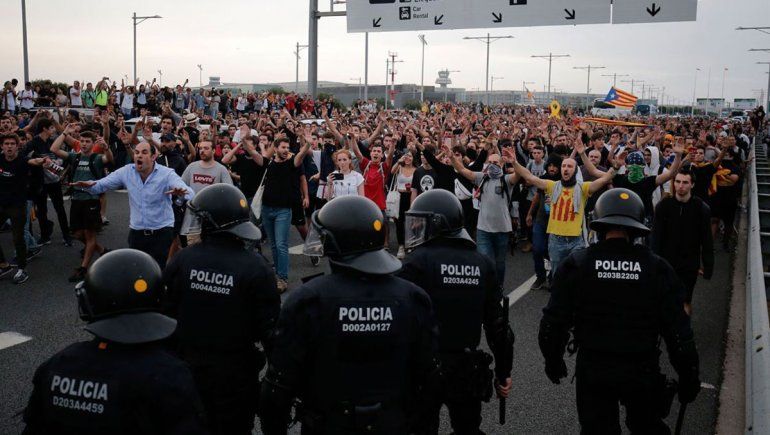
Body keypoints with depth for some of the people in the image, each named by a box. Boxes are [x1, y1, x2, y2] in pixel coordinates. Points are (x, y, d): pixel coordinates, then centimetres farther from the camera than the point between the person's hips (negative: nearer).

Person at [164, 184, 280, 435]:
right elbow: (268, 328, -16)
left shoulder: (181, 261, -11)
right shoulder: (256, 269, -18)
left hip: (187, 369, 3)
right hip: (235, 375, -3)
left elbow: (165, 313, -3)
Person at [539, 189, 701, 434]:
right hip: (642, 373, 1)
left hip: (592, 370, 0)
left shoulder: (576, 265, -12)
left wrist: (553, 359, 8)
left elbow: (554, 322, -10)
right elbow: (678, 330, -8)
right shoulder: (657, 269, -11)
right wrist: (689, 376, 6)